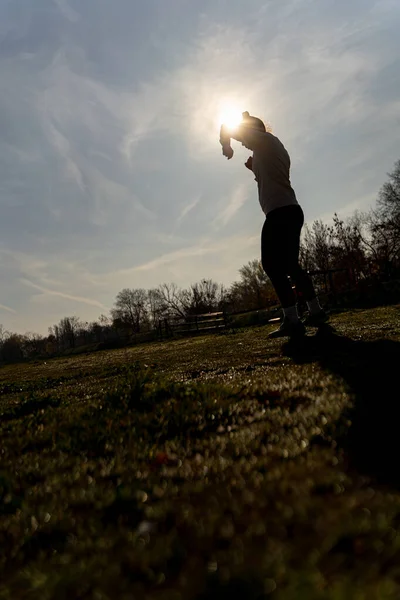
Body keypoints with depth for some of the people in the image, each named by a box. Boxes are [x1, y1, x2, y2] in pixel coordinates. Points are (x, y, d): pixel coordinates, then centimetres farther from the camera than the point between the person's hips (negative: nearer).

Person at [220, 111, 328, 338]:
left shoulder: (266, 139, 4)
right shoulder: (272, 149, 28)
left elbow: (226, 129, 7)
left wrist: (227, 147, 25)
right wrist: (255, 168, 27)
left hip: (280, 213, -10)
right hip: (291, 211, 10)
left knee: (274, 266, -12)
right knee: (290, 265, 14)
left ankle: (292, 321, -16)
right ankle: (316, 311, 18)